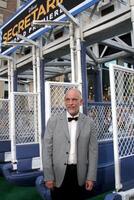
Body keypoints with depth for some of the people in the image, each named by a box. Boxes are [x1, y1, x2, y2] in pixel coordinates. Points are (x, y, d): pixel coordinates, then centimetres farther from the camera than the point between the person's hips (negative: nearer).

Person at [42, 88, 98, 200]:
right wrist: (48, 176, -5)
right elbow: (47, 150, -3)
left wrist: (91, 177, -1)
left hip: (79, 174, 1)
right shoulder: (53, 121, -3)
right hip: (58, 174, 0)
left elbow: (93, 151, 1)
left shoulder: (89, 123, -1)